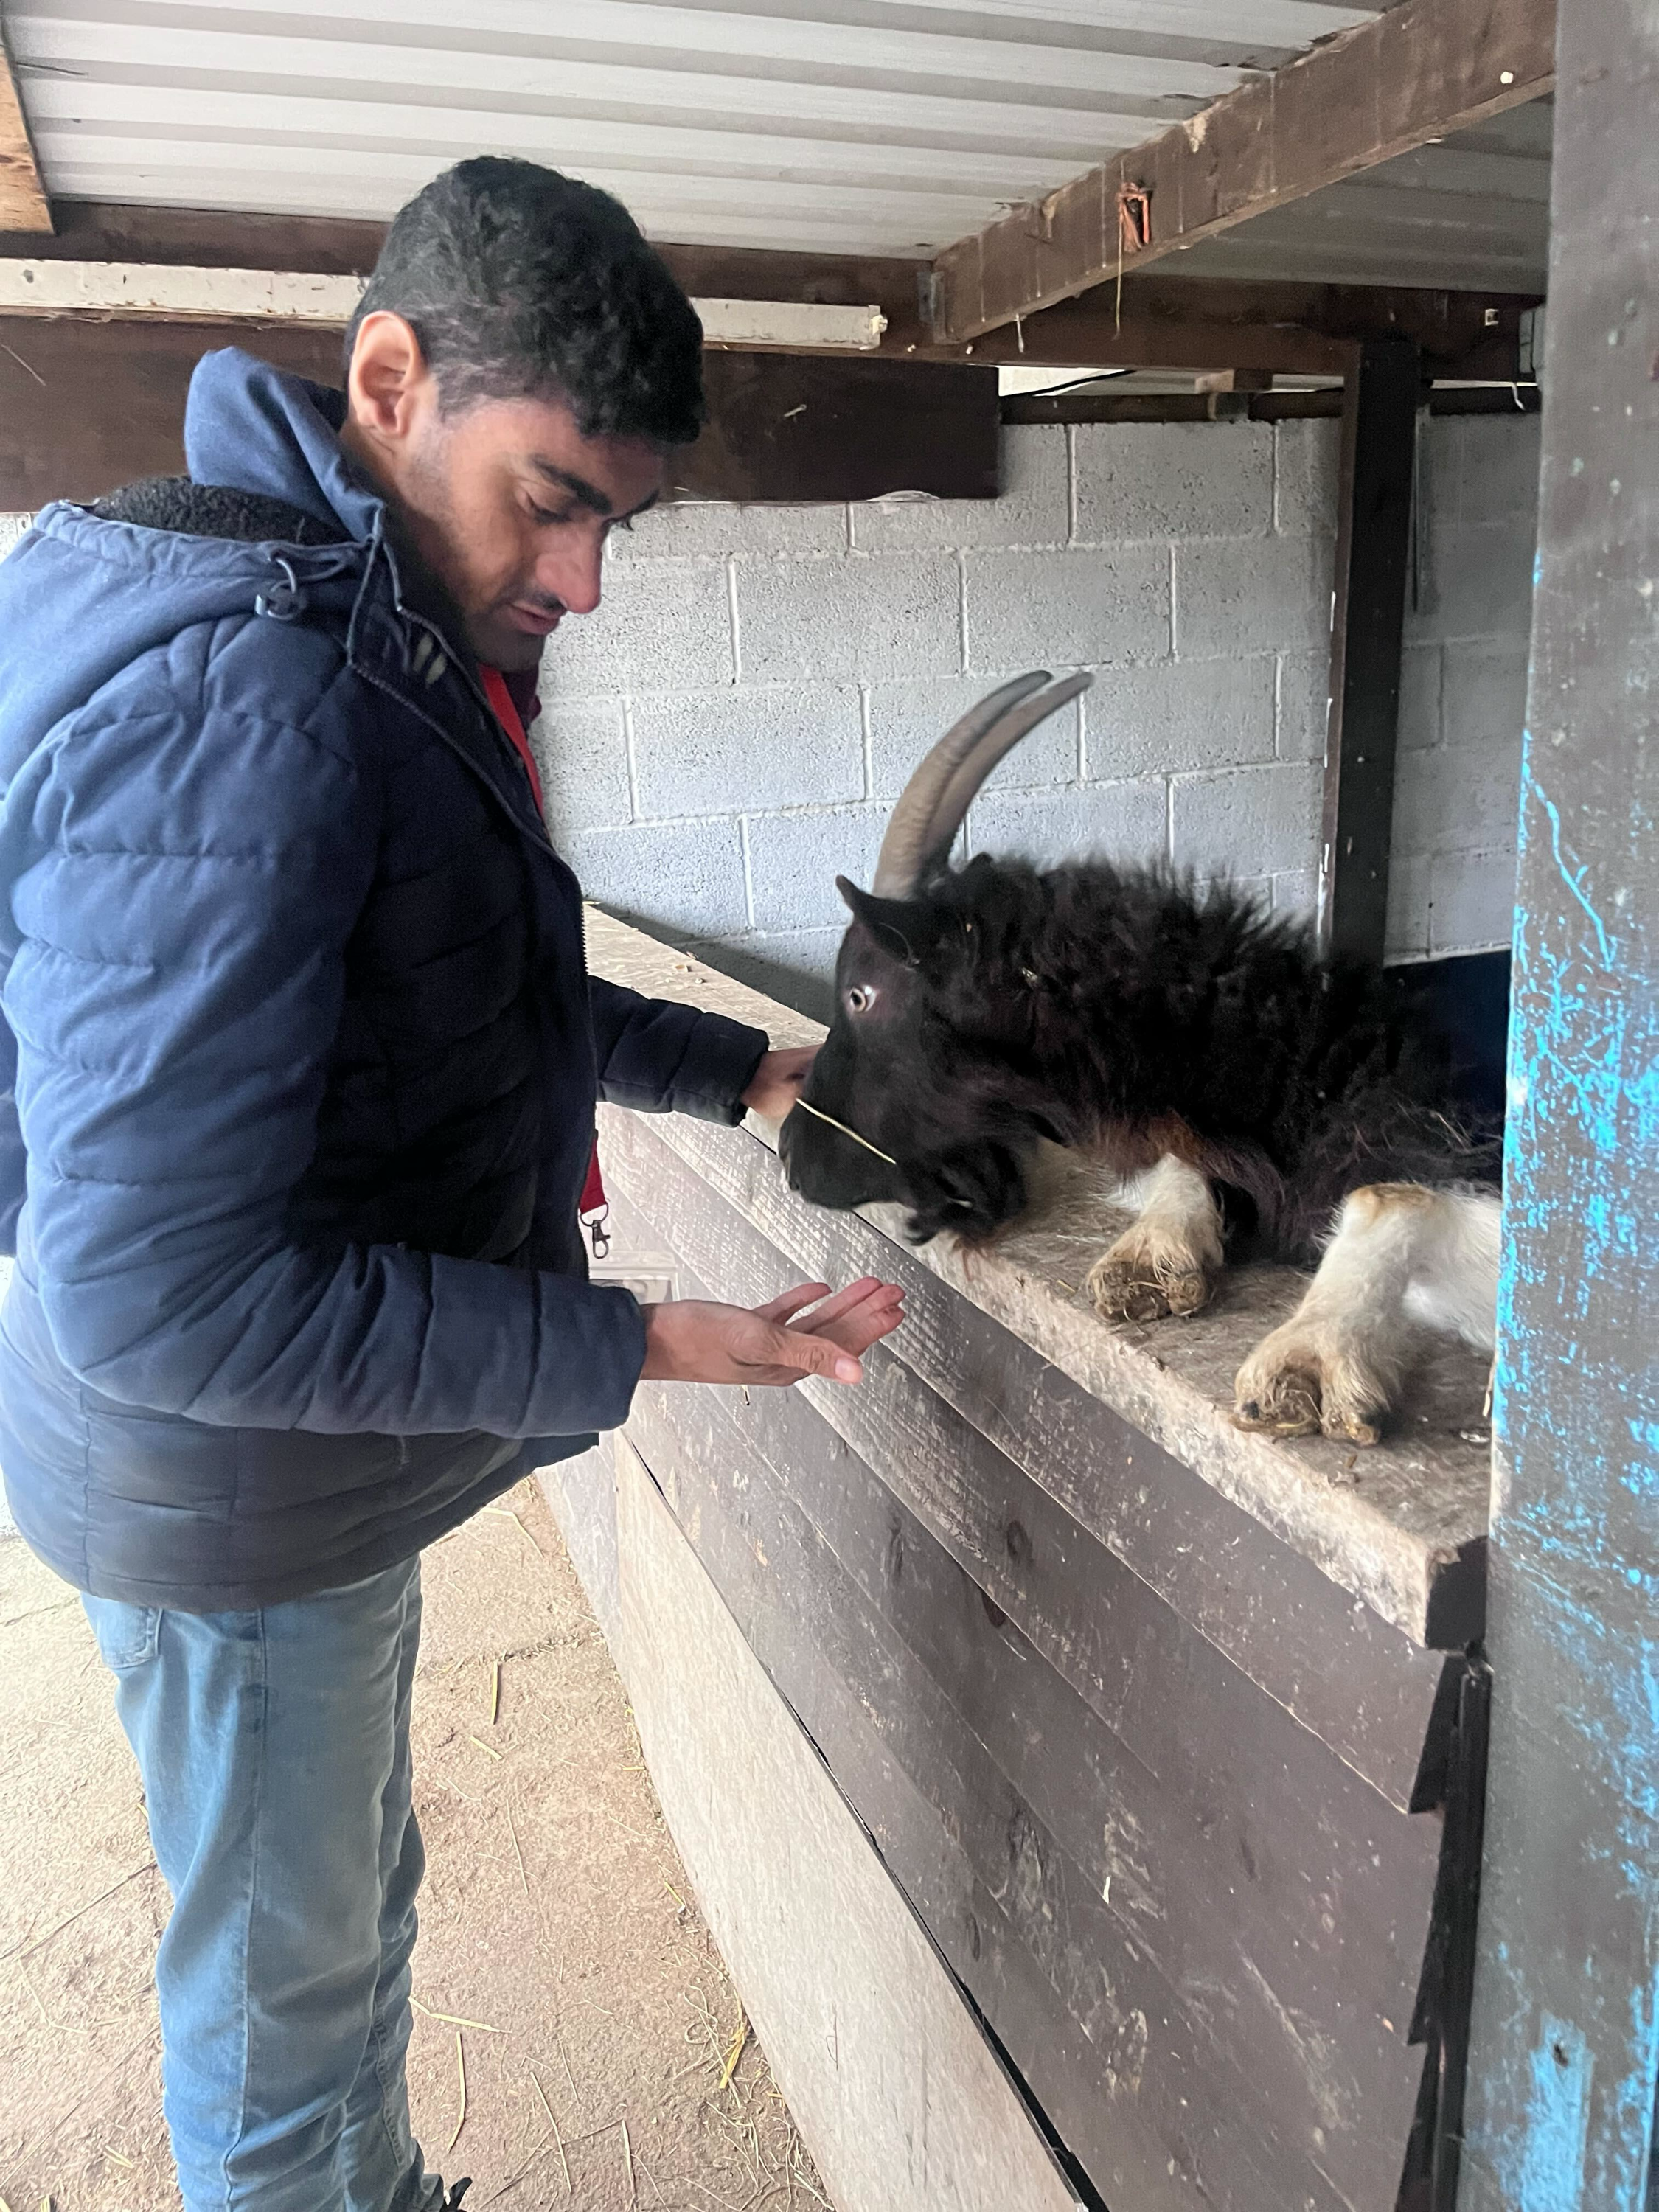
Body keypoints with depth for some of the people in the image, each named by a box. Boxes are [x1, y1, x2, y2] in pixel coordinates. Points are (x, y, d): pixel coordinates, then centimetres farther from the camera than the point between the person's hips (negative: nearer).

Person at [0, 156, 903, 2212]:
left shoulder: (385, 642, 5)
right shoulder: (235, 706, -29)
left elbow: (475, 998, 17)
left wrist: (740, 1072, 10)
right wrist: (634, 1350, -28)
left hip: (324, 1459, 10)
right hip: (237, 1487, -10)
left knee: (351, 1908, 28)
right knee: (283, 1990, 15)